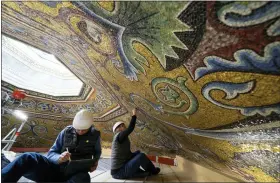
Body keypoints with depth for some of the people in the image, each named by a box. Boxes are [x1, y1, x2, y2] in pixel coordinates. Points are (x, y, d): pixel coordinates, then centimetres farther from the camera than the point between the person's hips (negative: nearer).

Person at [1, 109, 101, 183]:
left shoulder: (95, 135, -1)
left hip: (76, 174, -1)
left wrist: (95, 162, -5)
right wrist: (59, 158, -22)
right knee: (27, 158, -27)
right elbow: (51, 153, 3)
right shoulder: (66, 132, -1)